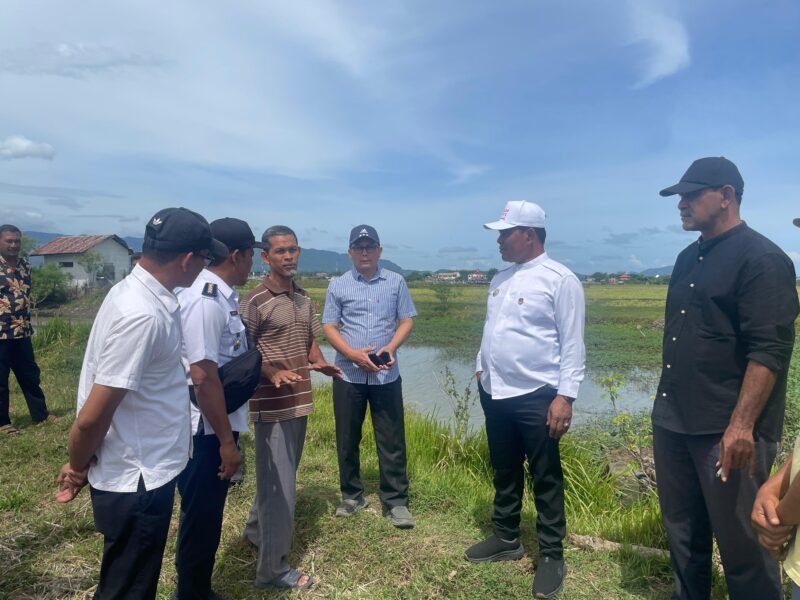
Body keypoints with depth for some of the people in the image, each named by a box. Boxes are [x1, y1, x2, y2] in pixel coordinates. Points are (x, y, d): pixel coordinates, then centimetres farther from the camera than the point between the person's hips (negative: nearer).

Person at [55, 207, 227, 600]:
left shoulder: (139, 292, 2)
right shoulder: (143, 315, -29)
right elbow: (92, 417, -25)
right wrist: (79, 468, -8)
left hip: (144, 471, 9)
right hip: (135, 481, -9)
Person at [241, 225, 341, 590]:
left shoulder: (304, 298, 10)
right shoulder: (255, 301, -13)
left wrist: (318, 361, -1)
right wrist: (272, 373, -26)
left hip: (300, 400, 8)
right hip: (272, 404, -7)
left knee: (279, 478, 22)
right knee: (278, 484, 0)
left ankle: (255, 530, 44)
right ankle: (273, 568, 15)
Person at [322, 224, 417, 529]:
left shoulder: (396, 282, 3)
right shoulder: (338, 286, 2)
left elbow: (407, 320, 3)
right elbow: (329, 327, 0)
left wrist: (391, 347, -15)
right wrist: (353, 354, -15)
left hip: (386, 375, -1)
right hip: (348, 374, 1)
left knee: (391, 440, 4)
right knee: (347, 440, 11)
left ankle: (396, 501, 15)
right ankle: (352, 495, 27)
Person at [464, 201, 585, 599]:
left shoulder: (560, 280, -12)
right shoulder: (500, 279, 11)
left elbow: (572, 345, -14)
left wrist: (565, 396, -18)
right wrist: (481, 368, 17)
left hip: (536, 397, -7)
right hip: (495, 394, 7)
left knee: (545, 480, 6)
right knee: (504, 472, 19)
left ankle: (551, 555, 22)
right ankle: (506, 539, 36)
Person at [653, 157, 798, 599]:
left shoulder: (762, 259, -11)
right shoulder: (688, 259, 14)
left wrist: (742, 425, -25)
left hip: (727, 430, -8)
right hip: (673, 423, 8)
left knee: (741, 542, 7)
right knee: (682, 533, 19)